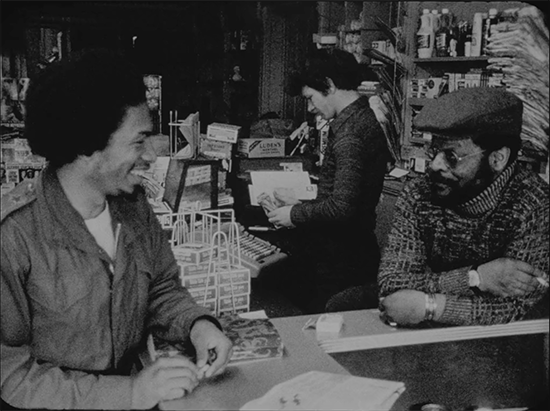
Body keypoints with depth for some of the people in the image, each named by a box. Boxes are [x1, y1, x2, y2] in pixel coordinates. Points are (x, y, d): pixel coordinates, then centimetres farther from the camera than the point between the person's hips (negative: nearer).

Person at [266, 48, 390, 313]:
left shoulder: (349, 131, -20)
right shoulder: (364, 118, 12)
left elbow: (342, 207, -25)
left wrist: (295, 215, -11)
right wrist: (299, 205, 13)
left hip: (339, 262, -10)